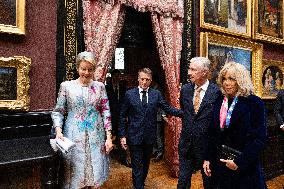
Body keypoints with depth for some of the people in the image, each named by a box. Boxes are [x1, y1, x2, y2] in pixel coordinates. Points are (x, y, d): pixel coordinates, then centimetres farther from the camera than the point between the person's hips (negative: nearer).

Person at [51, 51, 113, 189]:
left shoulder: (99, 86, 5)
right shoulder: (66, 86, 2)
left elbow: (106, 112, 4)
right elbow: (58, 111, 3)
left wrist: (108, 137, -2)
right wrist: (58, 130, -14)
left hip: (96, 137, 1)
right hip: (74, 137, -1)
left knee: (95, 174, 7)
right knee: (76, 174, 6)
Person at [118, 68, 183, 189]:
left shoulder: (156, 94, 1)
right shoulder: (129, 94, -4)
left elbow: (168, 108, -3)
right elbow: (122, 116, -2)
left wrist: (184, 113, -17)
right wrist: (122, 135, -5)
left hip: (150, 136, 3)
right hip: (134, 136, -3)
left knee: (146, 164, 20)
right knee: (137, 166, 3)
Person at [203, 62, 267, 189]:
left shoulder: (254, 103, -11)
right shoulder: (220, 102, 4)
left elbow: (259, 139, -15)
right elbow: (212, 134, 7)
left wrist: (240, 162, -18)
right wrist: (207, 158, 3)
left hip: (244, 167, -4)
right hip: (219, 162, 5)